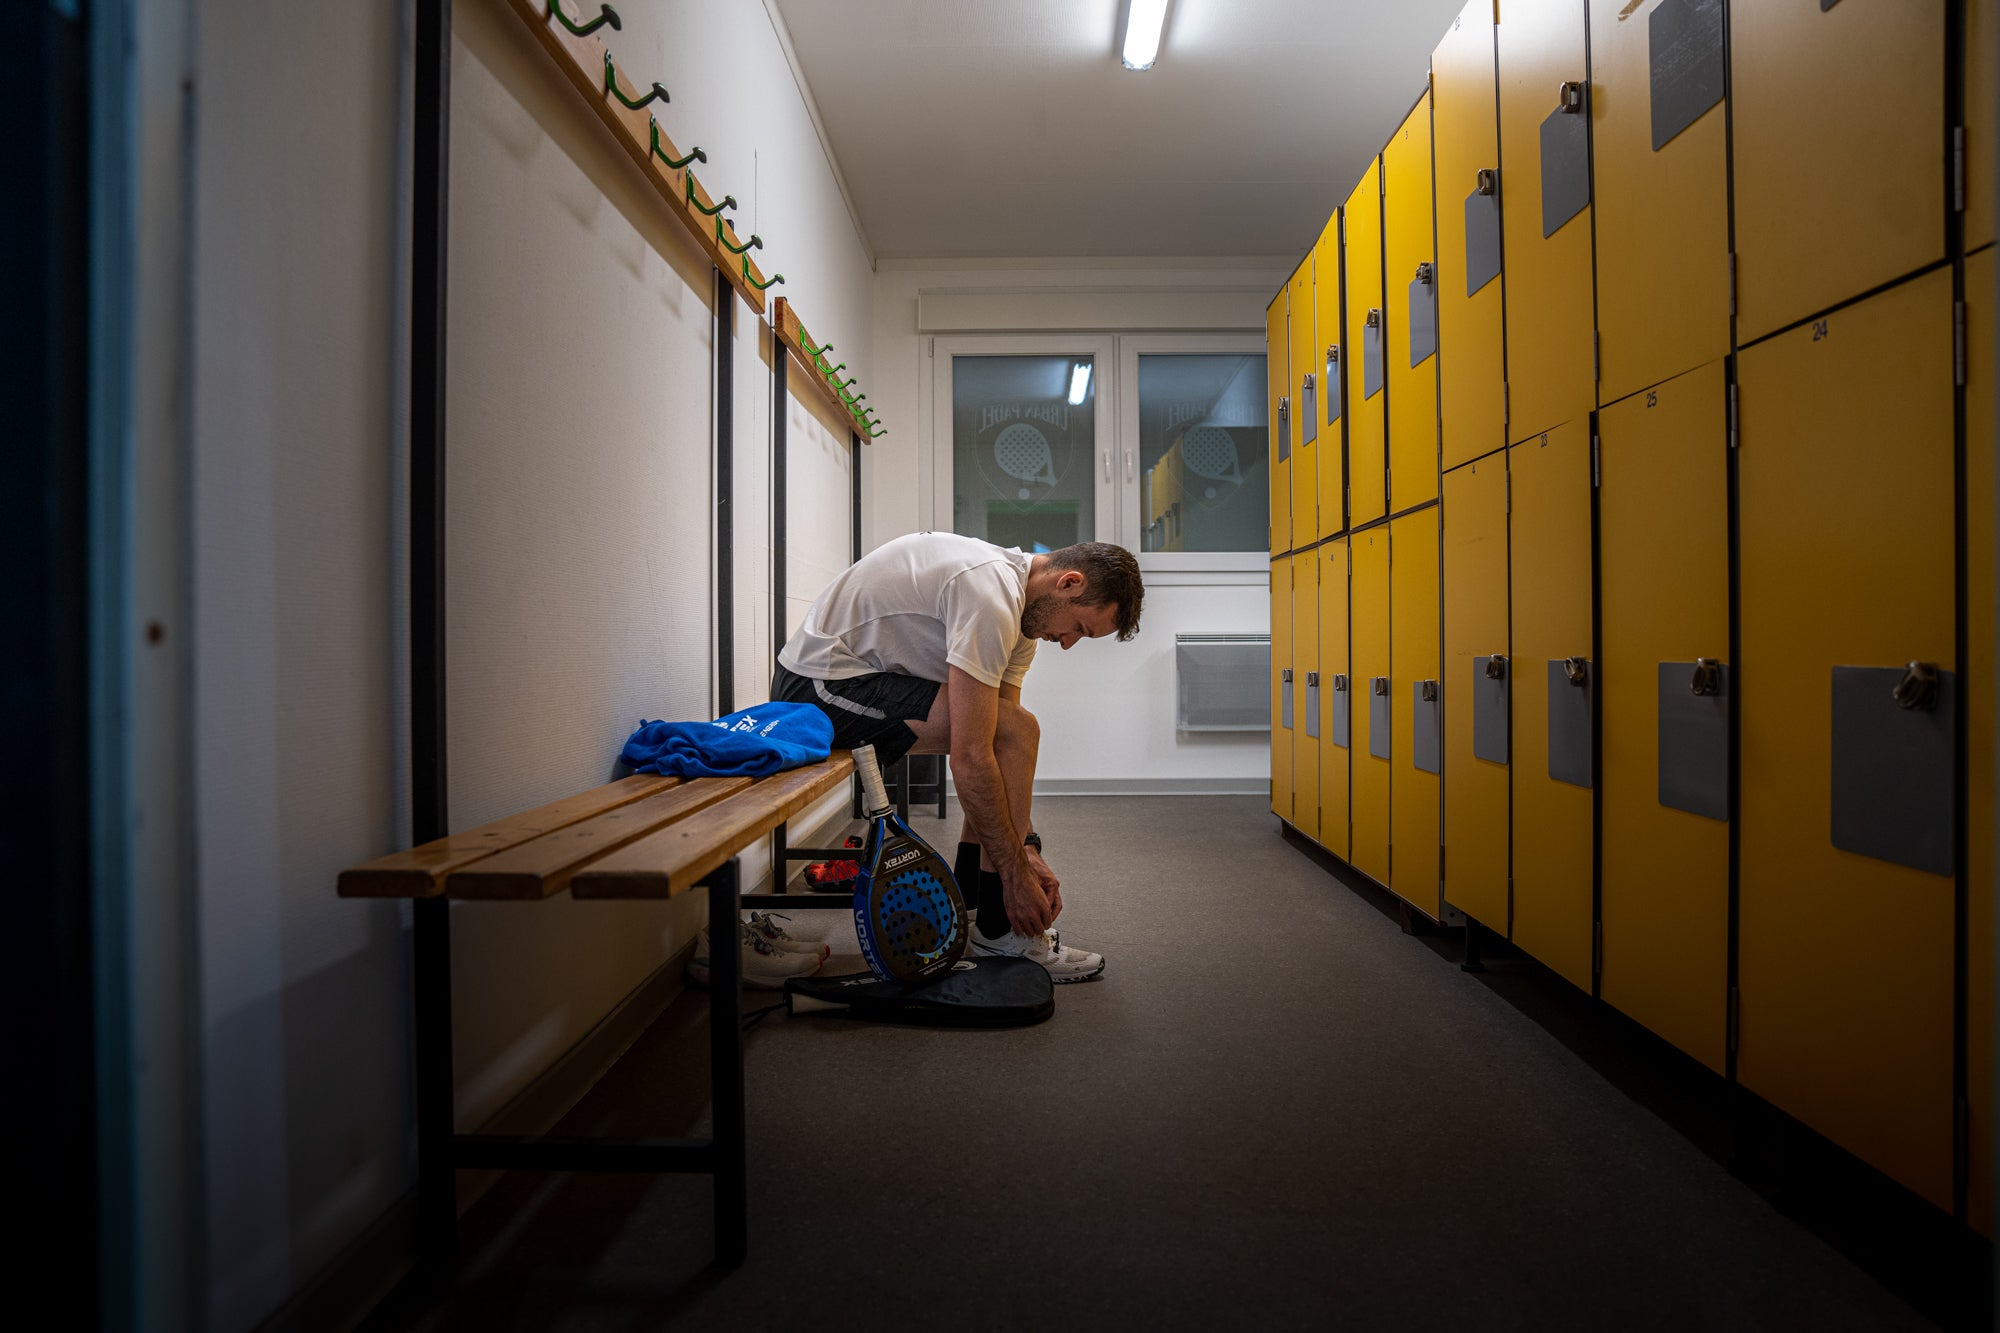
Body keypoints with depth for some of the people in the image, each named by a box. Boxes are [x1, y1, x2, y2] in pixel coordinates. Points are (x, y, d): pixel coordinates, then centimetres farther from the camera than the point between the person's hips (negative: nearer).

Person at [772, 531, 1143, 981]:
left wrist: (1027, 848, 1)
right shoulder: (992, 599, -26)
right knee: (1016, 733, -19)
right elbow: (968, 760, -27)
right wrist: (1017, 874, -19)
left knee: (1009, 736, 13)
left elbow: (1001, 750, 7)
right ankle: (1001, 932, -7)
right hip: (820, 685, -11)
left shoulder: (1023, 603, 7)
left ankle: (969, 910, 16)